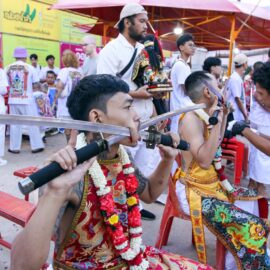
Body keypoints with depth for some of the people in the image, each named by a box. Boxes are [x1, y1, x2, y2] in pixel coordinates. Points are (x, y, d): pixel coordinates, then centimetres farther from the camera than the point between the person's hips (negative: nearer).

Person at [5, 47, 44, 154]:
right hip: (27, 100, -3)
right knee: (32, 123, 5)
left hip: (13, 100, 3)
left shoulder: (8, 68, 3)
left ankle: (14, 147, 14)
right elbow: (35, 84, 0)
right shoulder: (29, 68, -4)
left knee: (15, 124, 10)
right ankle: (36, 146, 10)